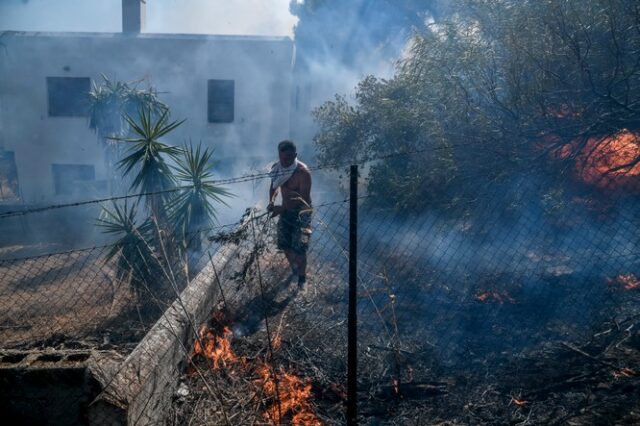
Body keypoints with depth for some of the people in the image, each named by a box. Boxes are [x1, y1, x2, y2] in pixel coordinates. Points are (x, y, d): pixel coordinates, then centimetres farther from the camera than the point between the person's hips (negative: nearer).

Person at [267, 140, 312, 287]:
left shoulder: (303, 172, -27)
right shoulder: (277, 168, -7)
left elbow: (304, 199, -28)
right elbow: (274, 186, 9)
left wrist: (281, 208, -35)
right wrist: (272, 200, -12)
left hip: (301, 213, -6)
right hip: (286, 210, 6)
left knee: (299, 250, -5)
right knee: (285, 245, 15)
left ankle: (302, 278, 18)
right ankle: (293, 269, 42)